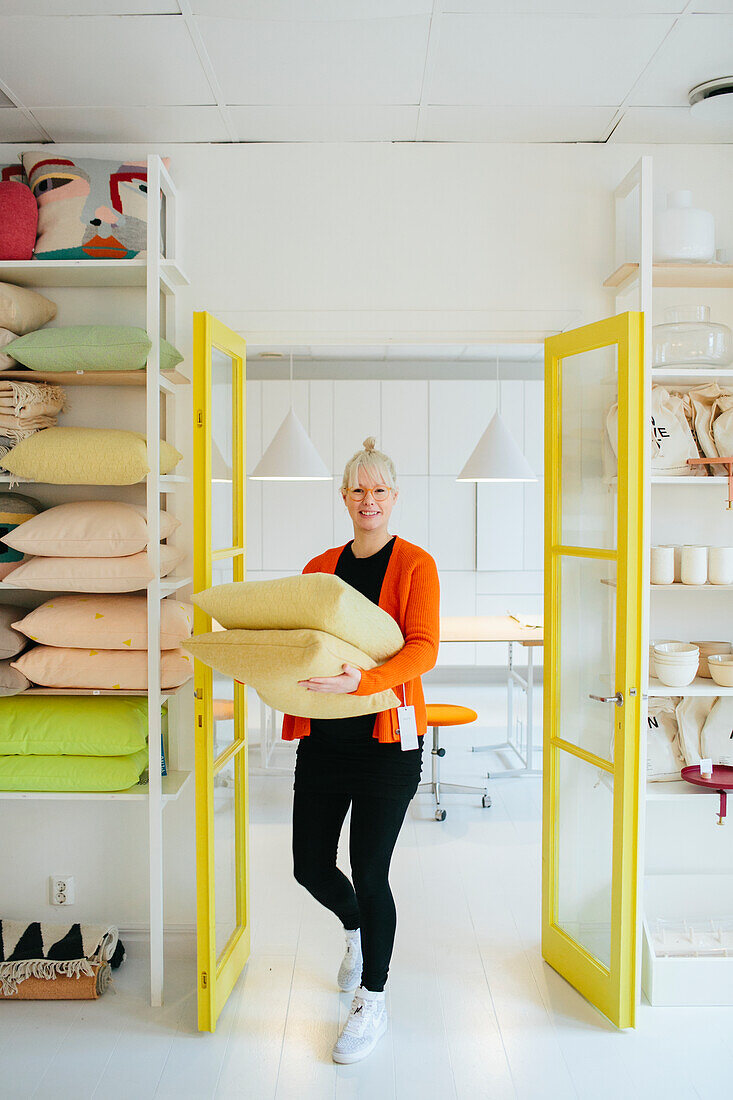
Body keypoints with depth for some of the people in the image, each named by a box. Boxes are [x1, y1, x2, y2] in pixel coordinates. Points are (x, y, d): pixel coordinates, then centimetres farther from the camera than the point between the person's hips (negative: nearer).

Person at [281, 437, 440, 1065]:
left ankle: (372, 1002, 23)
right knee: (311, 866, 10)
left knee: (370, 871, -1)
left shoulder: (415, 564, -4)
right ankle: (356, 929, 46)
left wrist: (361, 681, -30)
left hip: (386, 737, -5)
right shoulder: (318, 568, 11)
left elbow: (423, 649, -15)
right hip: (322, 736, 5)